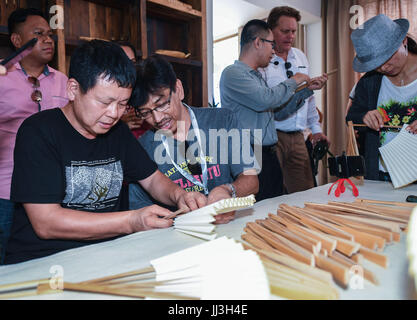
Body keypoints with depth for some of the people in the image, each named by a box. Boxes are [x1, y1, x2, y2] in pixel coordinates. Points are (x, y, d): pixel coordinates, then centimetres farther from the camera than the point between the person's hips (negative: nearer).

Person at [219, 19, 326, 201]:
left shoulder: (258, 76, 19)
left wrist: (307, 90, 22)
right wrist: (293, 82, -6)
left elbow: (279, 111, 27)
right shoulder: (232, 74, -9)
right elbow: (265, 99, -23)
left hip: (269, 157, 9)